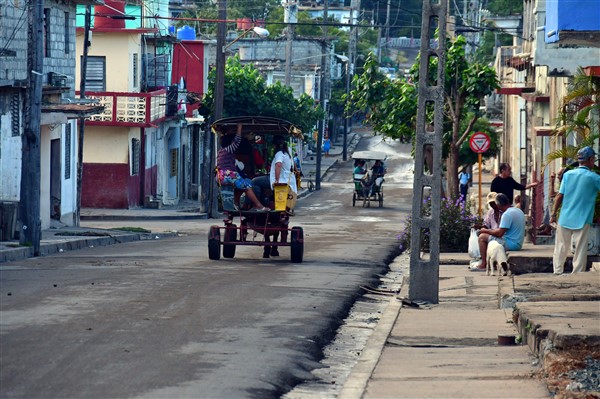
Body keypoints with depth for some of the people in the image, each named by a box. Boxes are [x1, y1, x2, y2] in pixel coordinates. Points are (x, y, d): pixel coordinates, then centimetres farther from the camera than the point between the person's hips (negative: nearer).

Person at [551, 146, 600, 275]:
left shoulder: (568, 174, 2)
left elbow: (559, 196, 1)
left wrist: (553, 214, 8)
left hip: (565, 218, 3)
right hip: (582, 220, -3)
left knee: (561, 247, 13)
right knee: (581, 249, 2)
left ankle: (557, 272, 14)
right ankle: (578, 273, 0)